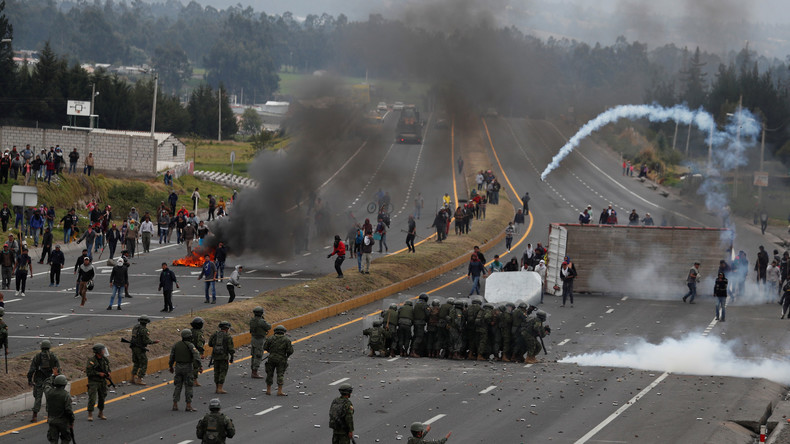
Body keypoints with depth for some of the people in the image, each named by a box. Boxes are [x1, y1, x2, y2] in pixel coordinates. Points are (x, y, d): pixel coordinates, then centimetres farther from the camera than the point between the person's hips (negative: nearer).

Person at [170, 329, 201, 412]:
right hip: (187, 368, -4)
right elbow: (196, 355, -23)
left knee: (177, 386, 10)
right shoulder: (190, 345, -10)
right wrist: (200, 366, -27)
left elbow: (172, 357, 6)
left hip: (178, 367, 4)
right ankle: (188, 406, -3)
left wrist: (171, 367, 20)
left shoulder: (176, 345, 4)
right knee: (188, 387, 1)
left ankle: (175, 405, 6)